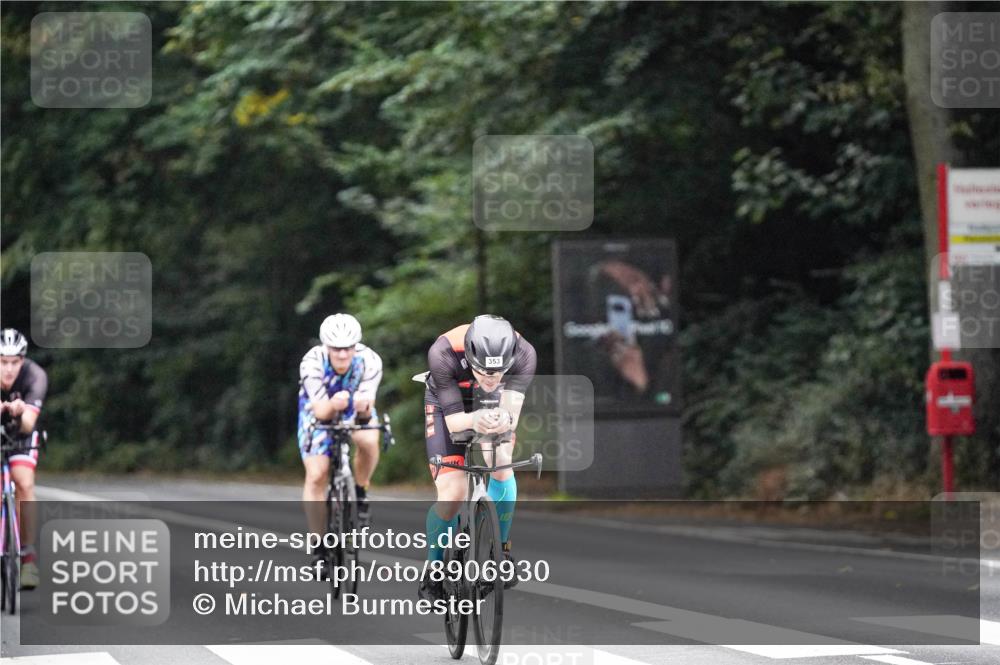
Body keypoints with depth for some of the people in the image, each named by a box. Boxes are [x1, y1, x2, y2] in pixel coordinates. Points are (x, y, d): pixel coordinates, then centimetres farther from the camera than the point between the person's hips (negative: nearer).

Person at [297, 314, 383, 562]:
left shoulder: (369, 361, -31)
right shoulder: (312, 363, -33)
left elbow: (368, 406, -34)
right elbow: (321, 411, -36)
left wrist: (364, 407, -58)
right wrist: (333, 405, -59)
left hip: (356, 408, 1)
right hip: (320, 408, 0)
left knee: (369, 441, -32)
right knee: (316, 476, -13)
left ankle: (361, 494, -4)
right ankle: (320, 547, -1)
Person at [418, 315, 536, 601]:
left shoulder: (523, 354, -35)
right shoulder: (443, 353, -39)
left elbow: (512, 413, -37)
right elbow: (453, 420, -35)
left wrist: (505, 419, -61)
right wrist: (474, 421, -58)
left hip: (494, 406, 2)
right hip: (449, 406, -2)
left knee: (502, 462, -25)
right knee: (452, 493, -16)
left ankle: (501, 549, -2)